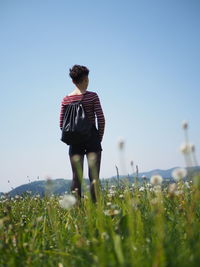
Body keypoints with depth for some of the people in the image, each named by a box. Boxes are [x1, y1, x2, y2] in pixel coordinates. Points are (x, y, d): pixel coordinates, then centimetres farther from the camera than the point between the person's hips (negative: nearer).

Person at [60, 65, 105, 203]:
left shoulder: (66, 100, 5)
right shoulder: (92, 96, -5)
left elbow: (61, 124, 4)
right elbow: (101, 119, -8)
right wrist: (99, 138, 4)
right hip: (91, 137, -3)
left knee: (76, 177, 7)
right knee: (94, 176, -1)